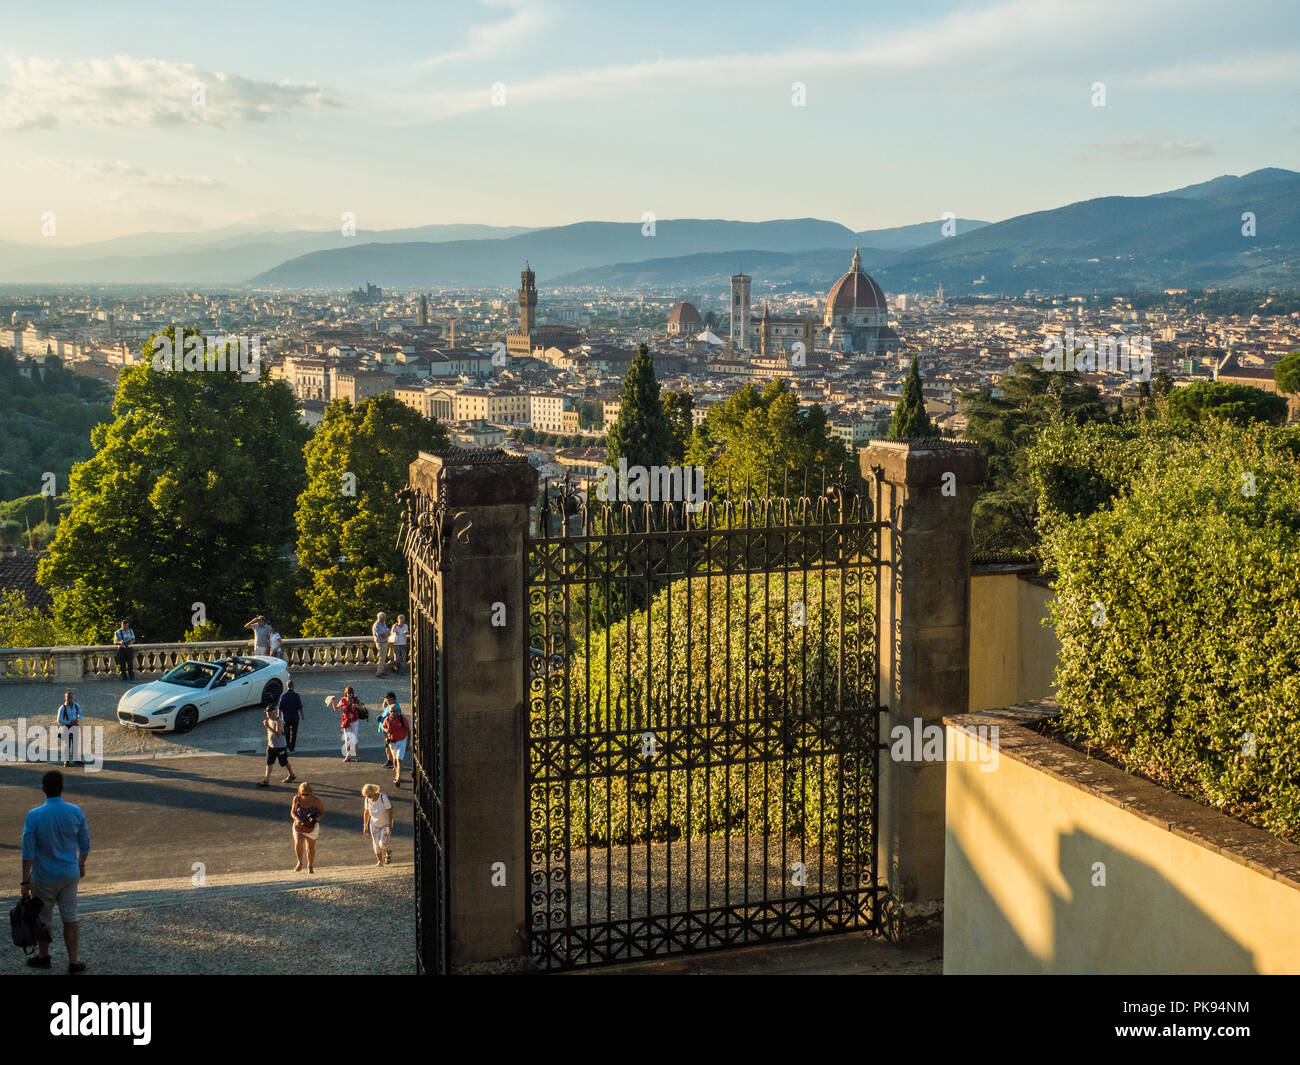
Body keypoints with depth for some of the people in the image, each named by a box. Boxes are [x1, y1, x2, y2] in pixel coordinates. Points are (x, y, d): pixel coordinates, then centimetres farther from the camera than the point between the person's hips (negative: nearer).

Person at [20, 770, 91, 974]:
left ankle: (44, 956, 33)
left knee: (42, 917, 16)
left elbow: (28, 851, -14)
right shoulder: (76, 812, -7)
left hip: (44, 877, -2)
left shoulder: (34, 816, -16)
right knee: (70, 916, 10)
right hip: (70, 874, 2)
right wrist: (81, 864, 20)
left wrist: (26, 881, -8)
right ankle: (73, 961, 12)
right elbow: (85, 844, 3)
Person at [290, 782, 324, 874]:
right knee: (298, 844, -21)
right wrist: (297, 819, -23)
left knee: (310, 848, 9)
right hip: (299, 826, 0)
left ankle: (310, 866, 36)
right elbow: (293, 812, -2)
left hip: (311, 827, 0)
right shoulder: (296, 799, -11)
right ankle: (299, 863, 6)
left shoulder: (315, 801, -15)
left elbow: (322, 812, -2)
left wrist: (315, 818, -23)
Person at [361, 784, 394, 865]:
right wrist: (365, 826, 4)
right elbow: (366, 812, 2)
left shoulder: (383, 797, -27)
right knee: (376, 844, 0)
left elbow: (390, 812, -23)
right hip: (374, 824, 4)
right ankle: (380, 861, 20)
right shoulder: (367, 799, -13)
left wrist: (389, 826, -26)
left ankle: (389, 852, 18)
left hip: (386, 823, -4)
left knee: (383, 843, -15)